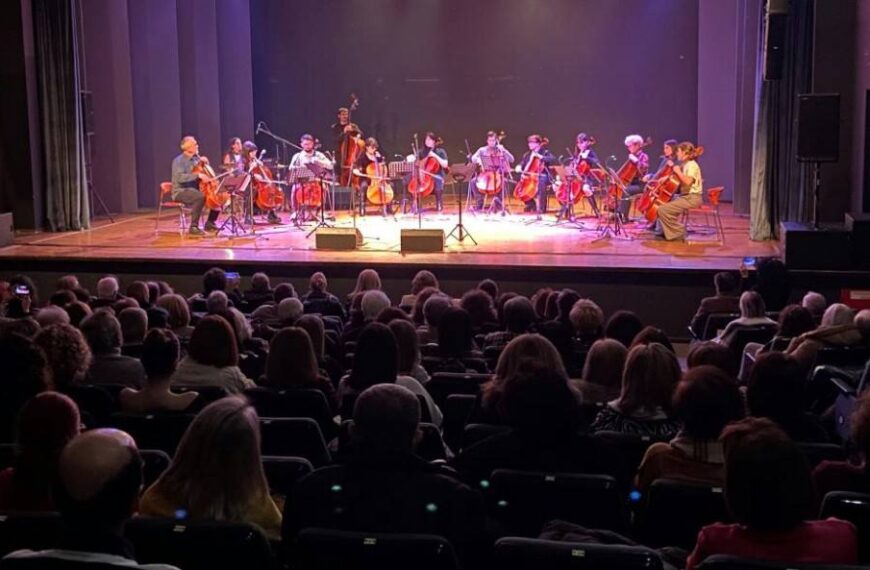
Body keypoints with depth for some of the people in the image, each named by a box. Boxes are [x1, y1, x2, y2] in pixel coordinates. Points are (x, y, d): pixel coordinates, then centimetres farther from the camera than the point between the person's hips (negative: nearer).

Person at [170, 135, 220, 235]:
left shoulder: (195, 159, 11)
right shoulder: (178, 161, -12)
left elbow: (204, 172, 20)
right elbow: (180, 177, -28)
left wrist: (204, 162, 2)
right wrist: (198, 175, -36)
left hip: (194, 190, 8)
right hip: (181, 192, -8)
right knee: (200, 196, -37)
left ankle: (210, 223, 12)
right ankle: (194, 227, -31)